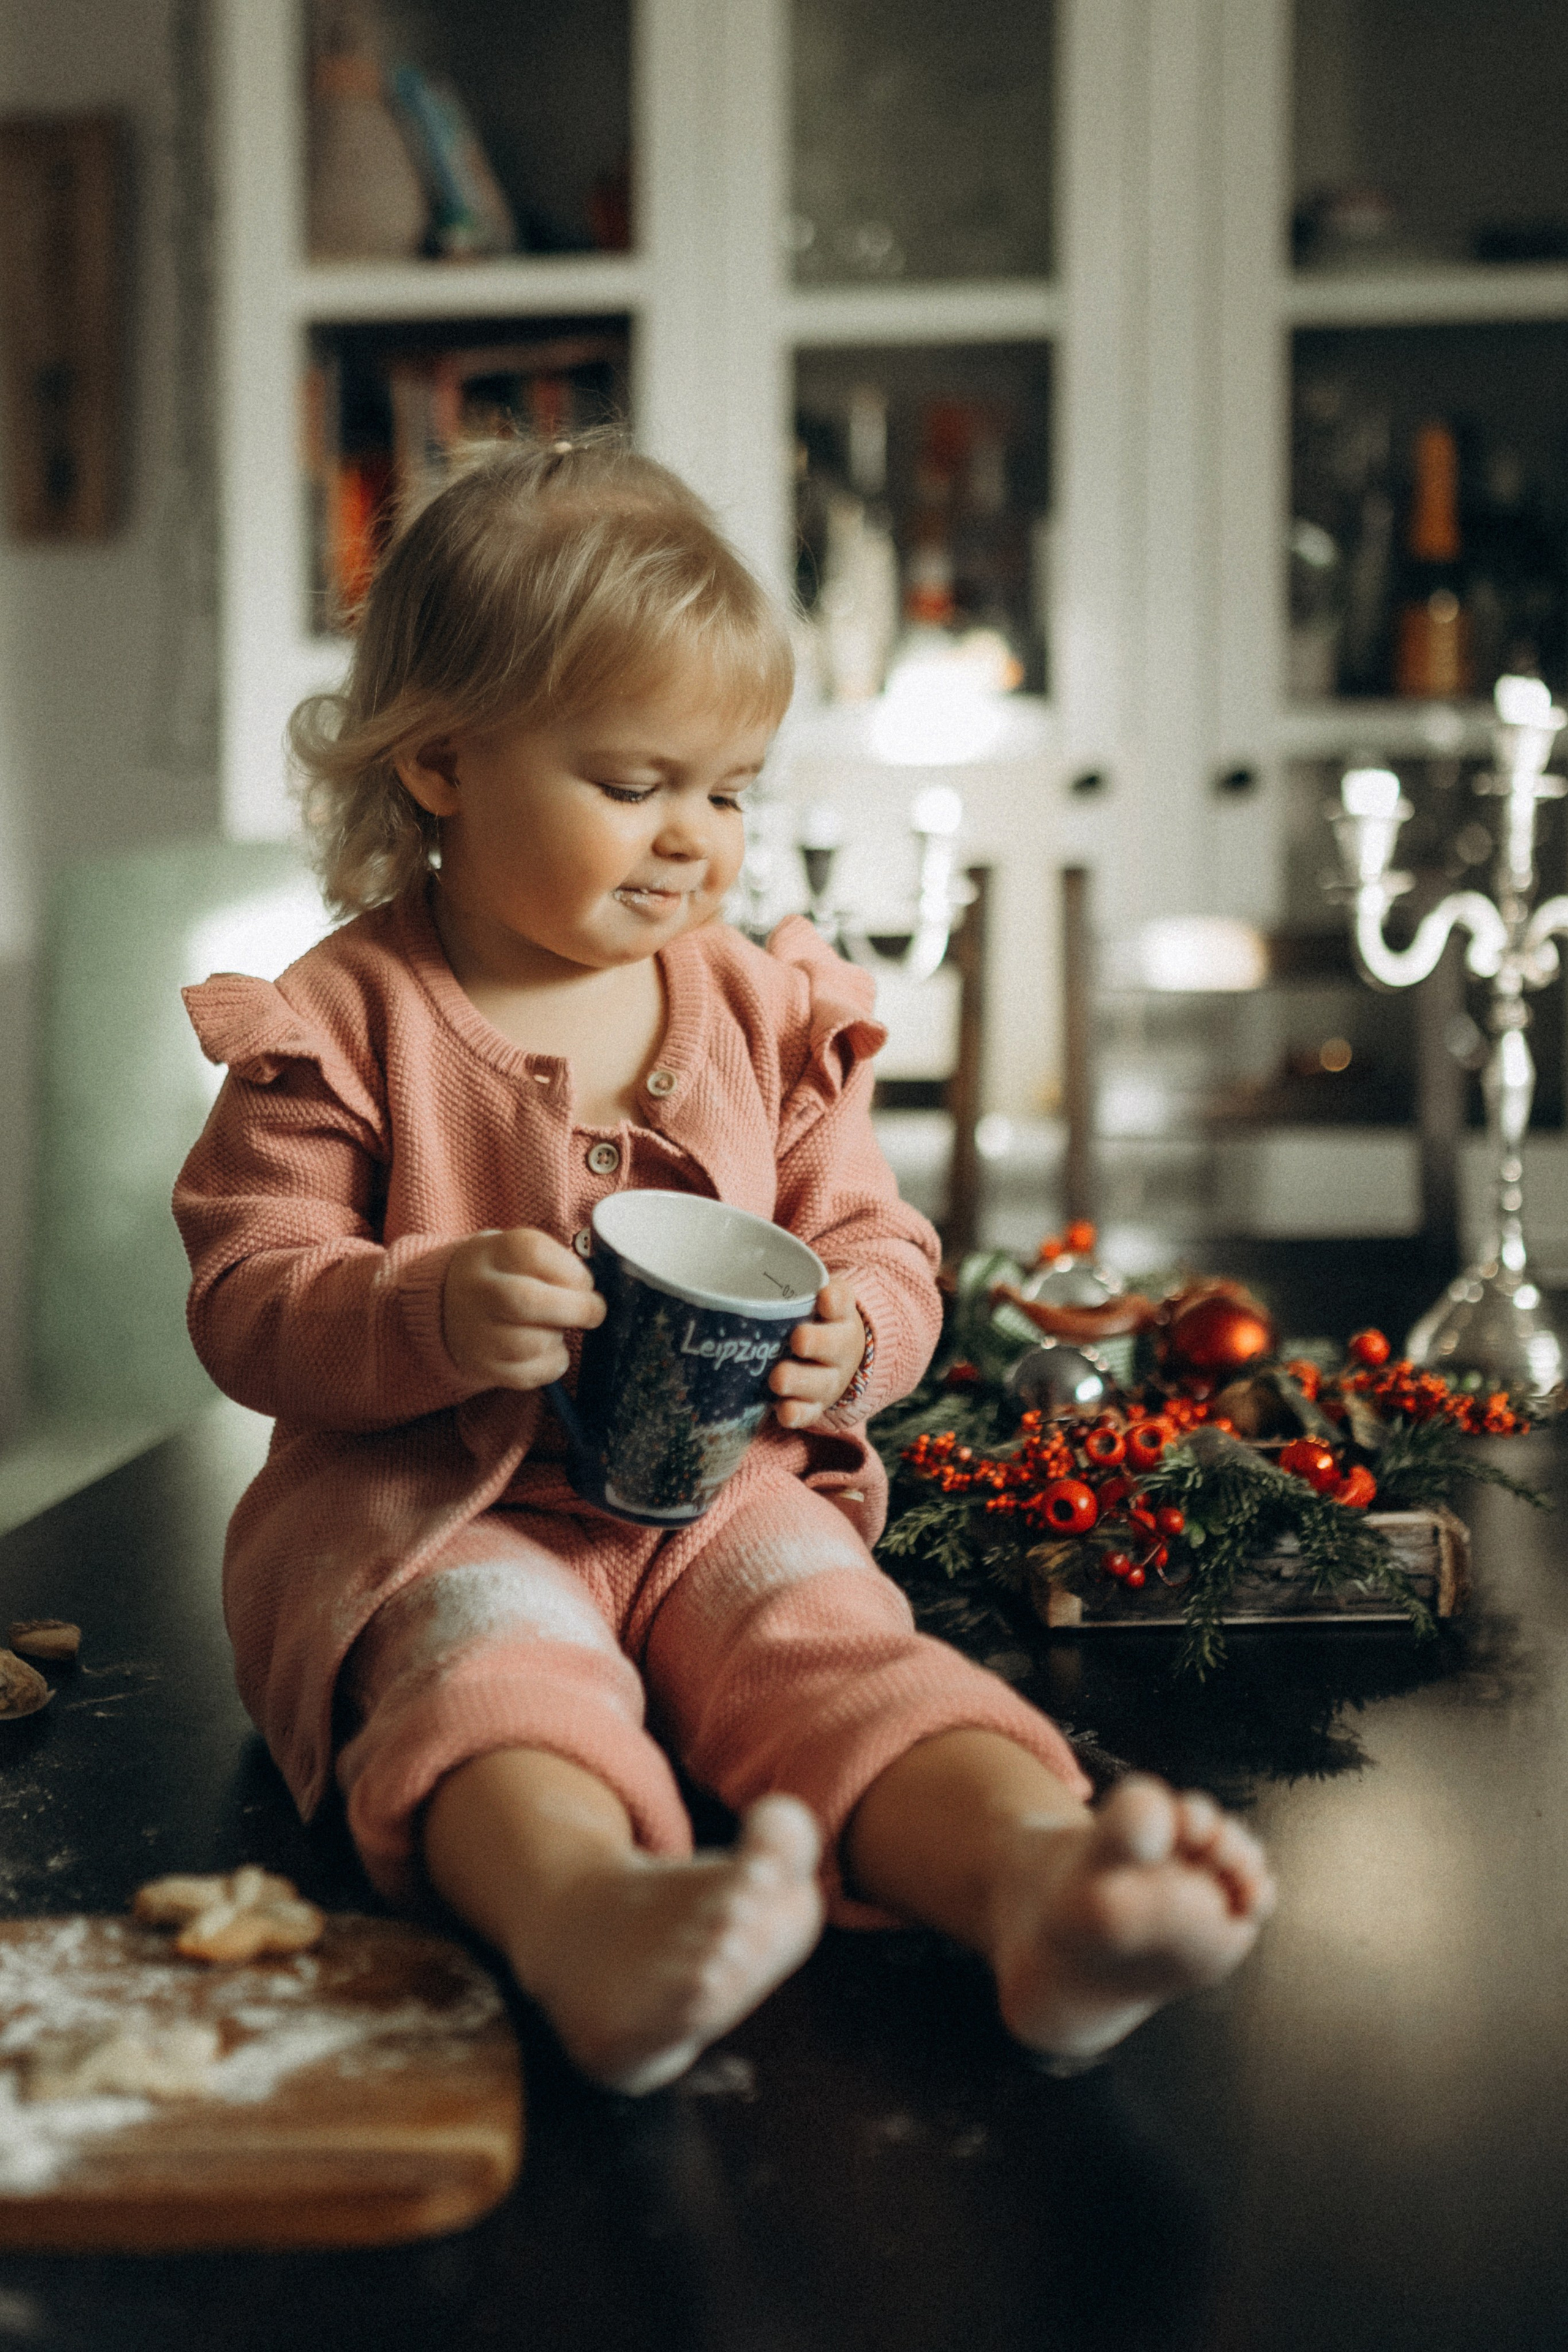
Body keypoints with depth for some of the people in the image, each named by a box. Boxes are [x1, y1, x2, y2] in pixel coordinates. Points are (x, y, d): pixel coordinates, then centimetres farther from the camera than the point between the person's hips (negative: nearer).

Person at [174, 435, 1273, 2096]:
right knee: (495, 1654, -35)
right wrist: (432, 1317, -25)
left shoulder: (770, 1011, 11)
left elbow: (878, 1247, 15)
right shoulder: (343, 1021, 0)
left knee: (833, 1633, -28)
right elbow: (247, 1298, -4)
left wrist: (854, 1336, -10)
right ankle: (584, 1921, -66)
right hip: (434, 1508, -3)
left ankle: (1035, 1878, -56)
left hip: (722, 1488, 3)